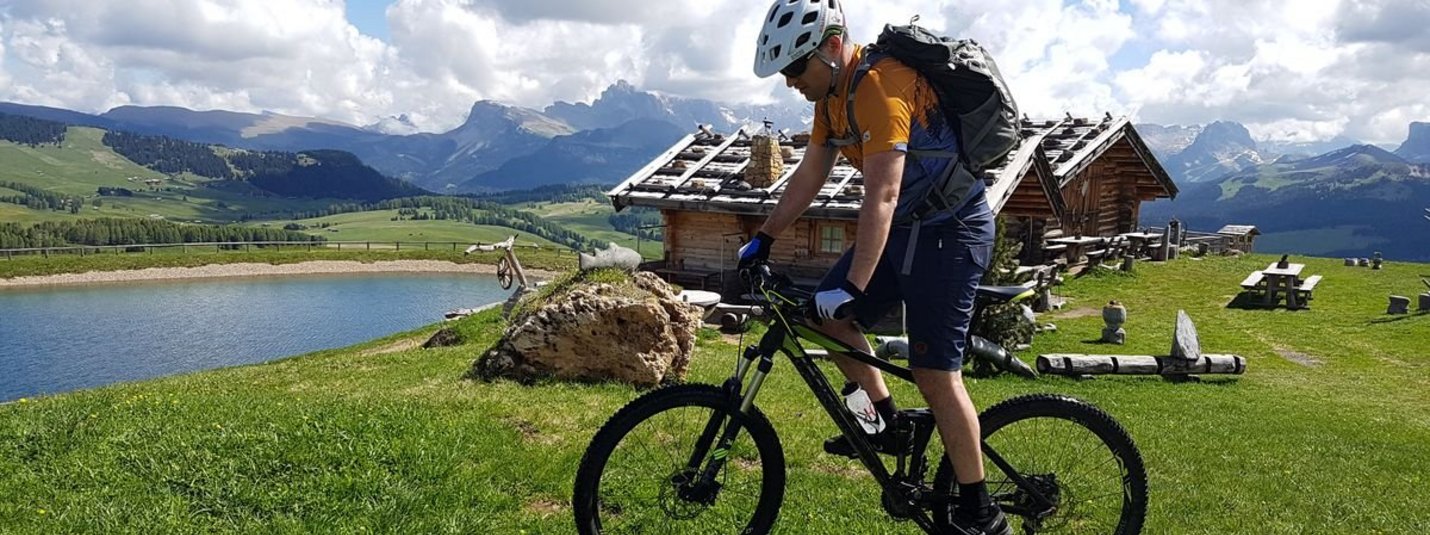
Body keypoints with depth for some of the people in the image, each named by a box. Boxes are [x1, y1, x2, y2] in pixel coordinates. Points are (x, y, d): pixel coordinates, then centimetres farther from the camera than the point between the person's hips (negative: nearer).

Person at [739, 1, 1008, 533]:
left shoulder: (879, 86, -25)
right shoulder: (833, 92, 5)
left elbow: (881, 196, -31)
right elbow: (809, 176, 13)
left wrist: (853, 287, -33)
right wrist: (763, 239, 12)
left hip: (948, 231, -9)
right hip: (906, 225, 10)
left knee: (935, 374, -9)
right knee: (828, 314, 9)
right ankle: (887, 424, 21)